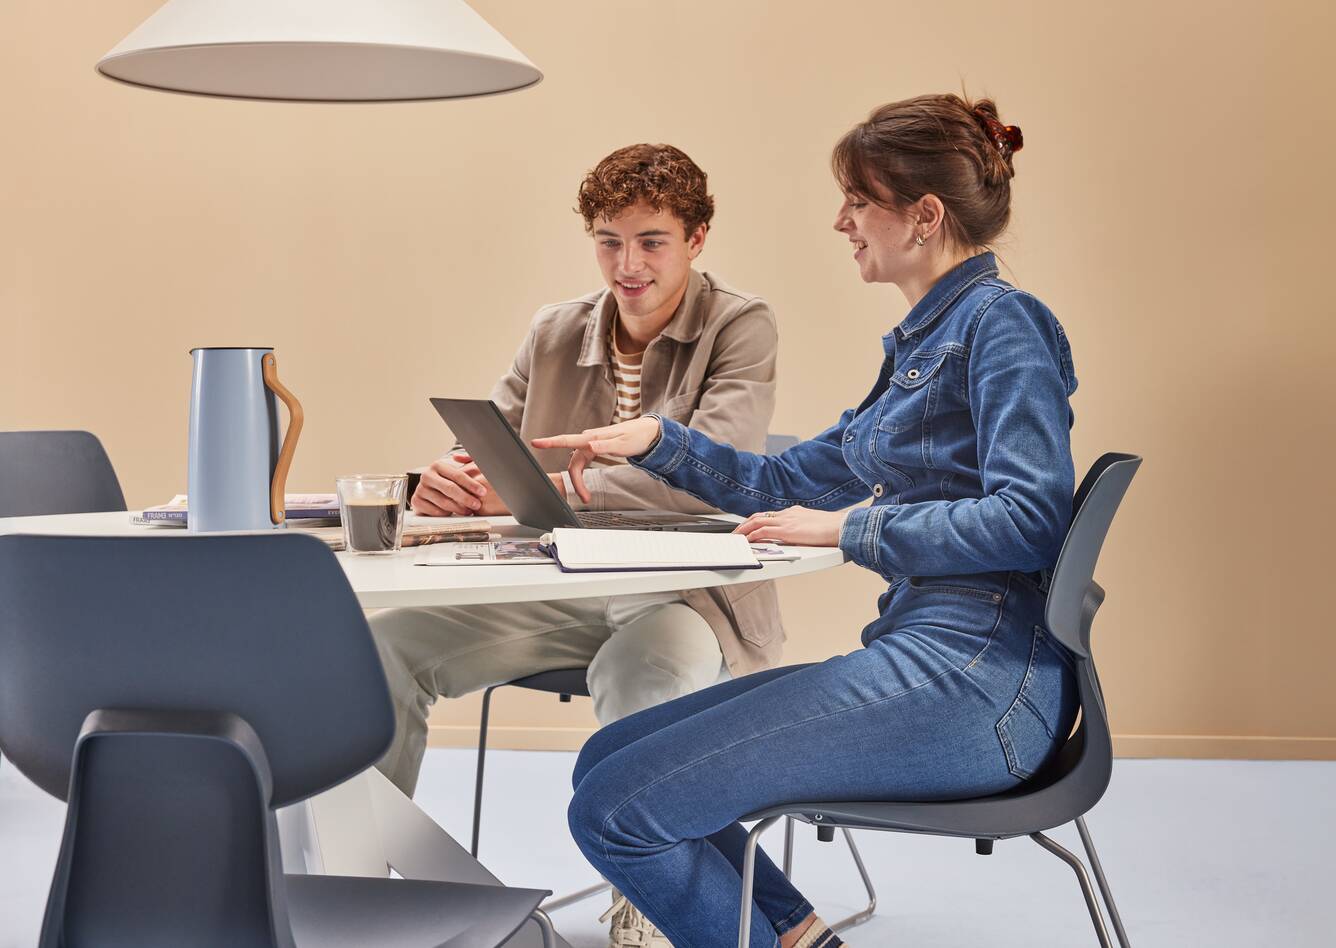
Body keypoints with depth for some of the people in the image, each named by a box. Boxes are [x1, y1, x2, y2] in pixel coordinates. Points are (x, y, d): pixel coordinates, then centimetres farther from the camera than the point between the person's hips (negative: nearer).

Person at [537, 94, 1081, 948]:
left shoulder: (1001, 321, -8)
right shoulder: (924, 340, 20)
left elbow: (1029, 520, -19)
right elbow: (787, 483, 26)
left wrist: (848, 529, -14)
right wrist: (658, 441, 14)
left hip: (975, 682, -10)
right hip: (922, 657, 10)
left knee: (616, 809, -14)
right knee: (609, 760, 7)